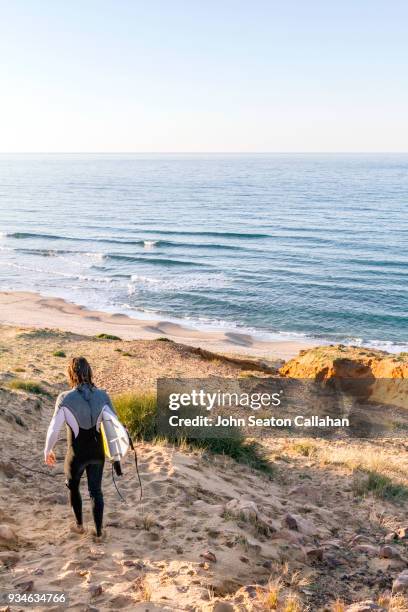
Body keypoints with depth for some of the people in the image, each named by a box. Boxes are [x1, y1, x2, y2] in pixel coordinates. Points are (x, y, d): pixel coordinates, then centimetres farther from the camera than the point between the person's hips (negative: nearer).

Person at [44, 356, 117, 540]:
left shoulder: (66, 398, -20)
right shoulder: (102, 396, -11)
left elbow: (54, 429, -15)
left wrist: (47, 451, 2)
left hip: (77, 454, -2)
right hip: (97, 452, 2)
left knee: (73, 487, 26)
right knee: (96, 491, 19)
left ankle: (79, 525, 40)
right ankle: (98, 532, 26)